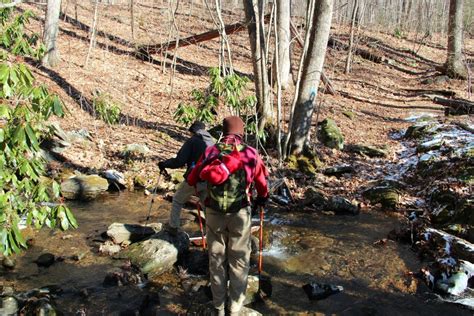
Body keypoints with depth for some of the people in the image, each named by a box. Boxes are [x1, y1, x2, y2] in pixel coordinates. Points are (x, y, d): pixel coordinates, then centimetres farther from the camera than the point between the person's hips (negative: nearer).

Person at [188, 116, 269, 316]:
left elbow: (192, 180, 9)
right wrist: (262, 199, 30)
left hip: (214, 213, 2)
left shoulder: (210, 152, 2)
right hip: (240, 213, -1)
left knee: (216, 260, 15)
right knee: (239, 262, 11)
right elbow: (262, 183, 10)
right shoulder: (251, 153, -1)